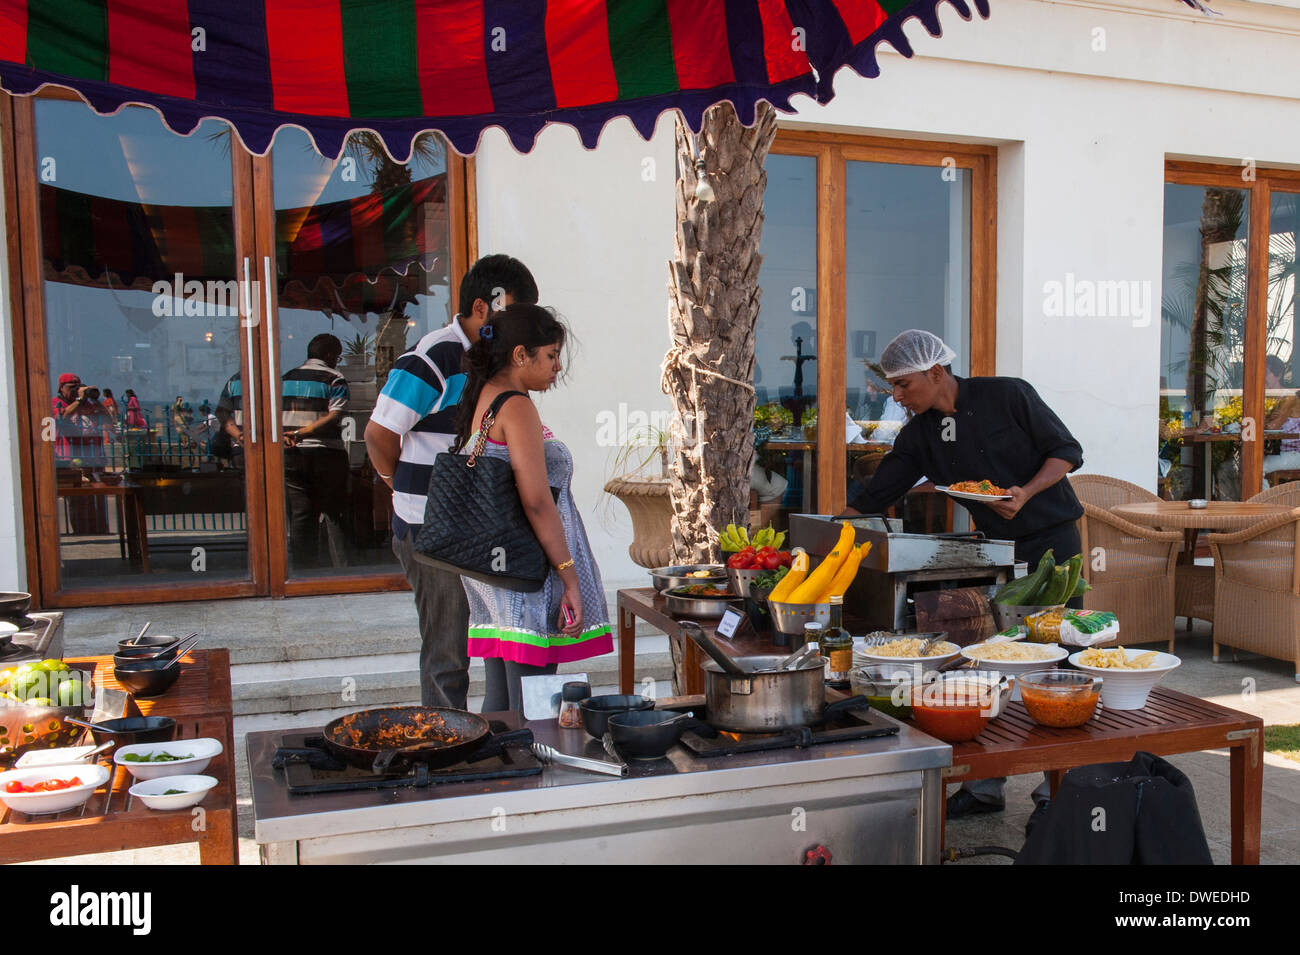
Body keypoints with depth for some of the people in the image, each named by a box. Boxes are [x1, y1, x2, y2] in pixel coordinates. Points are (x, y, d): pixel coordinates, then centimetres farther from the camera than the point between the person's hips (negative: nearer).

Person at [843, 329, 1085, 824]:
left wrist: (1025, 493, -22)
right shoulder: (920, 435, 2)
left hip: (1051, 543, -5)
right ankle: (986, 787, 15)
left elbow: (1067, 451, -7)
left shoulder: (1008, 395, -11)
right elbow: (874, 495, 5)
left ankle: (1055, 791, 11)